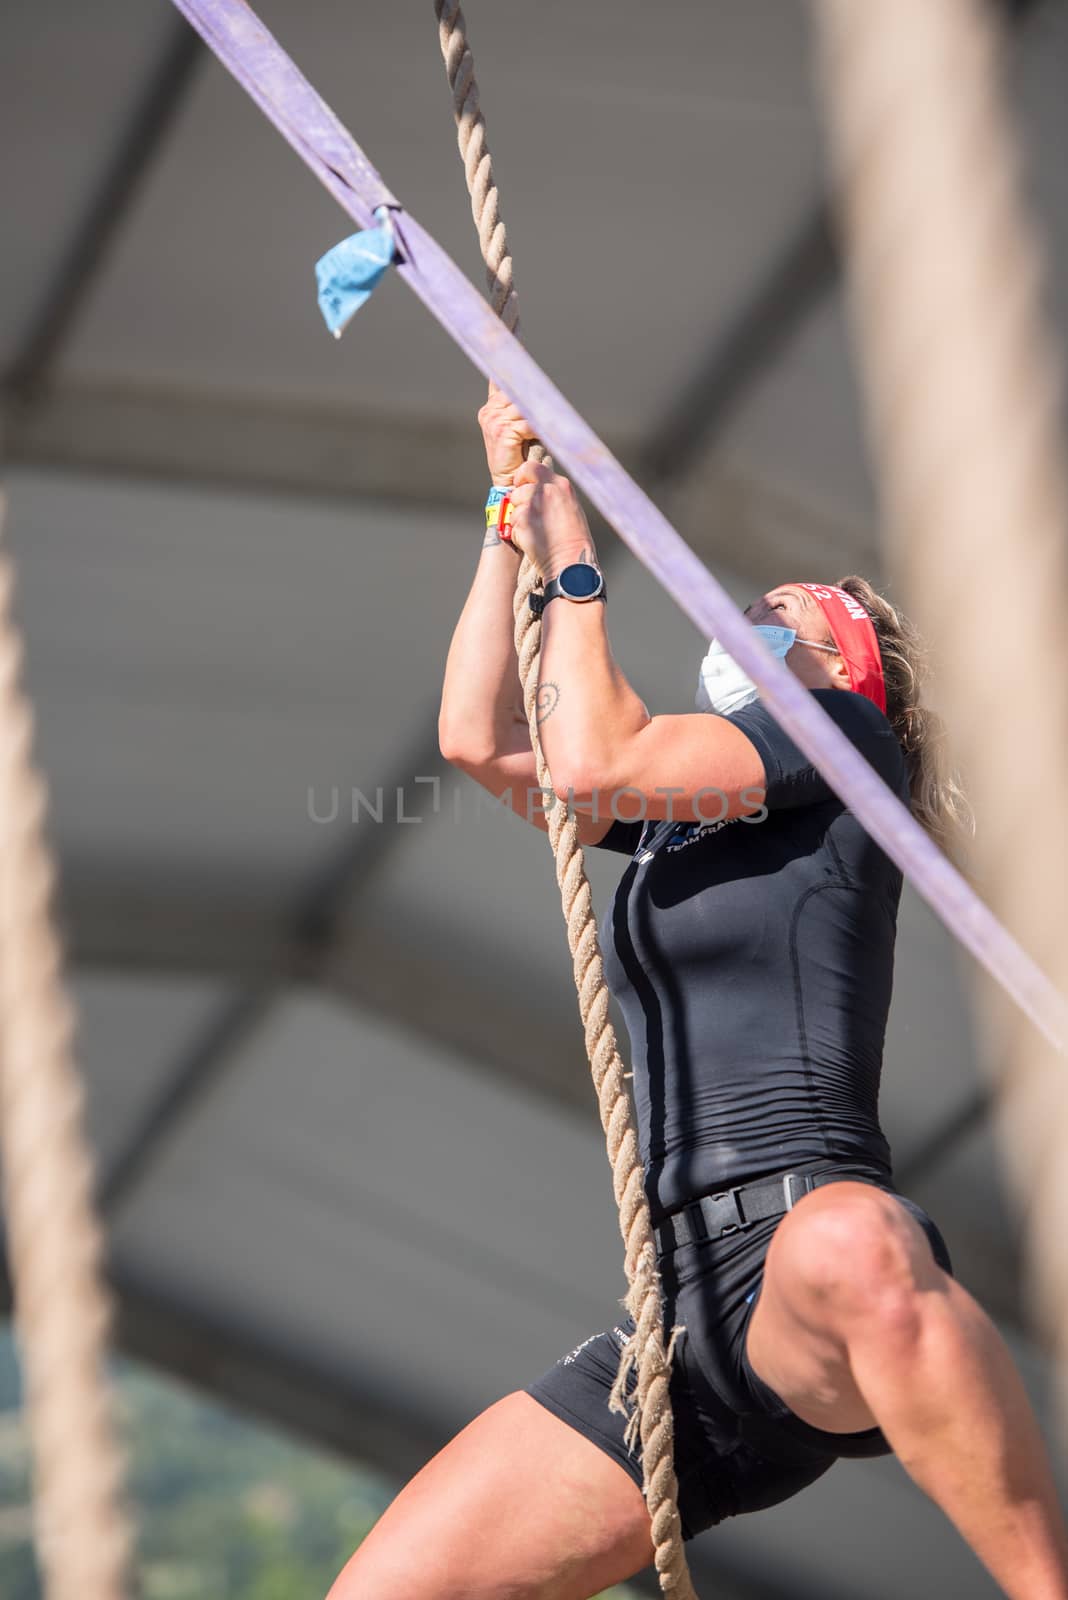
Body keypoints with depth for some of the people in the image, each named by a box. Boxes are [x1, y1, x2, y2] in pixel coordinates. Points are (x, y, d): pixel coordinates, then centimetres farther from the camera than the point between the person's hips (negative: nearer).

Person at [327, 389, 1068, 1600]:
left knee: (848, 1247, -46)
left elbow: (588, 764, -3)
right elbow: (476, 739, 22)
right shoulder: (679, 807, 28)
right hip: (680, 1310, 7)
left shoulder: (841, 731, 8)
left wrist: (572, 567, 10)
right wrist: (513, 520, 26)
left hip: (806, 1217, -7)